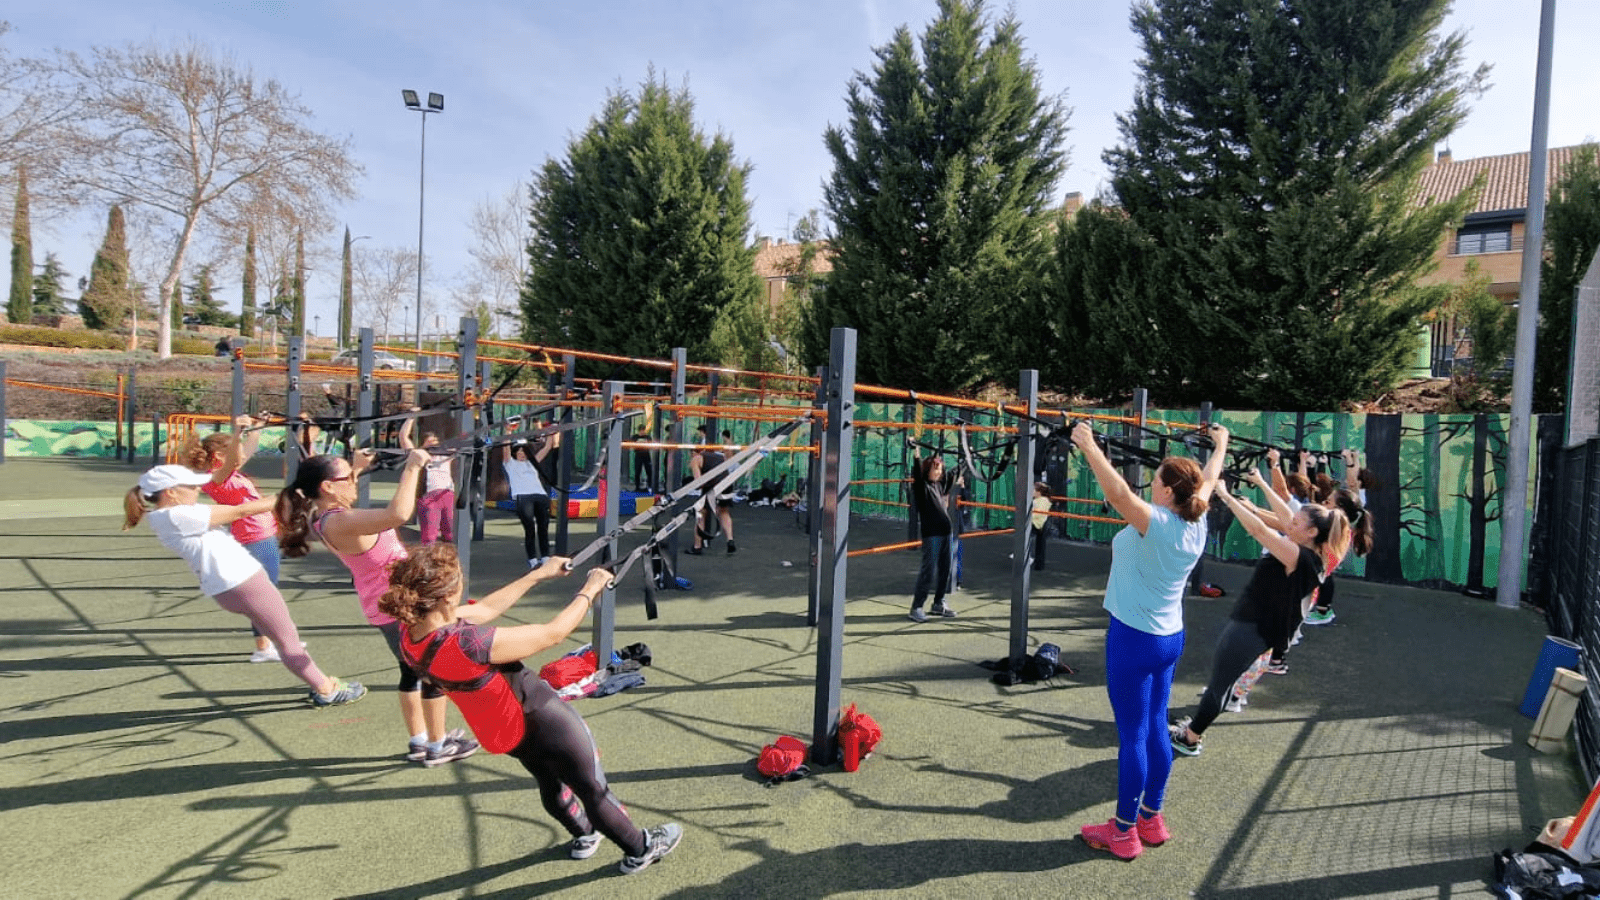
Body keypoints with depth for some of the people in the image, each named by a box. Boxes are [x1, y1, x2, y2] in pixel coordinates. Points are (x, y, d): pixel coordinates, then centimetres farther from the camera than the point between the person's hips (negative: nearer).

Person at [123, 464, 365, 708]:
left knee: (285, 635, 19)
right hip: (243, 582, -10)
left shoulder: (167, 516, 10)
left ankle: (321, 684, 28)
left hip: (227, 587, 10)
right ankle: (327, 691, 16)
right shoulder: (179, 515, -20)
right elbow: (240, 512, -18)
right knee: (288, 639, 3)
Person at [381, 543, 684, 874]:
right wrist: (589, 591, -12)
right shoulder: (468, 643, -39)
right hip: (543, 719, -8)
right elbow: (553, 633, -28)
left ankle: (584, 836, 55)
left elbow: (485, 609, -1)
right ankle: (640, 849, 36)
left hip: (504, 730, 8)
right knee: (594, 790, 15)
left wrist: (540, 574, 6)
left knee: (550, 783, 32)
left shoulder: (411, 637, -15)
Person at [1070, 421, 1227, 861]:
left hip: (1134, 639, -8)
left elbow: (1118, 492, -38)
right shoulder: (1196, 523, 2)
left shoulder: (1156, 523, -21)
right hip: (1170, 638, 8)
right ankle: (1151, 821, 28)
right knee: (1155, 729, 16)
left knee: (1132, 735, -1)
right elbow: (1208, 481, 20)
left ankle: (1124, 833, 10)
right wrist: (1221, 446, 35)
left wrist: (1089, 447, -36)